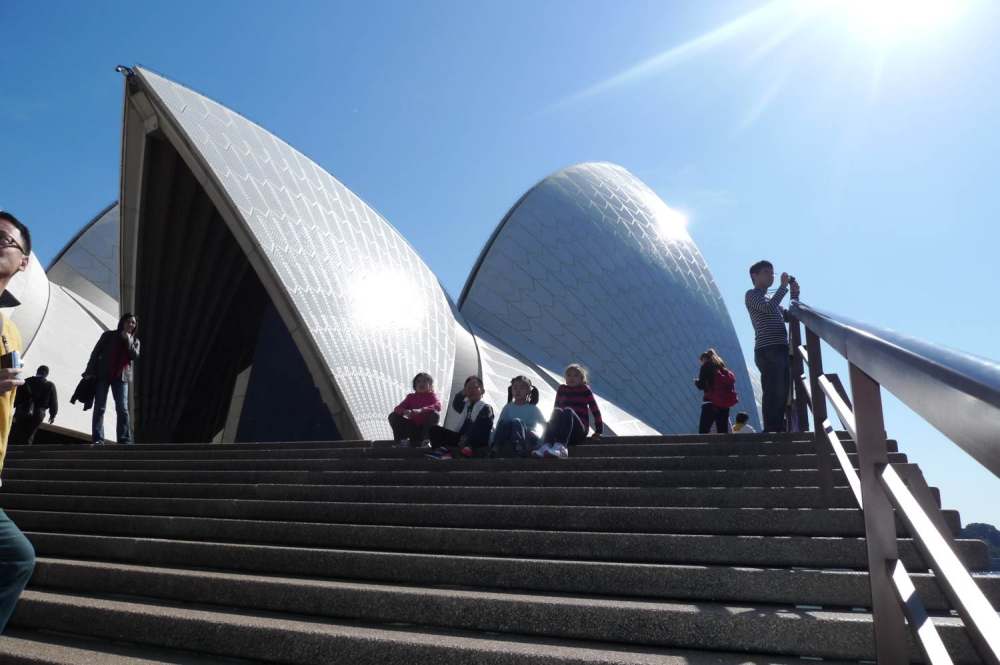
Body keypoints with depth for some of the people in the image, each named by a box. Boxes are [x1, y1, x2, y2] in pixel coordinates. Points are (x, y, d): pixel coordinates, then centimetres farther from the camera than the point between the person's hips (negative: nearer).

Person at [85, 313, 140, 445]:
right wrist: (90, 371, -5)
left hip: (121, 377, 1)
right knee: (99, 408, -2)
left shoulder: (135, 341, 11)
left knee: (123, 409, -4)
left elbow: (136, 357, -5)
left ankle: (125, 440, -4)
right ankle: (98, 439, -1)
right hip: (103, 375, -1)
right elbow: (95, 353, 3)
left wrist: (128, 341, -12)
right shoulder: (108, 335, 5)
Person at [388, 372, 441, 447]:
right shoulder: (411, 397, 11)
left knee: (434, 414, -30)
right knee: (393, 416, -13)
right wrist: (405, 412, -27)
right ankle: (402, 440, -19)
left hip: (425, 427, -2)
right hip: (412, 427, 2)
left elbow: (438, 406, -18)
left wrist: (421, 410, -34)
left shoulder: (431, 395, 4)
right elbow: (397, 408, -2)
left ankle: (425, 441, -25)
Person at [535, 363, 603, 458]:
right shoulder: (562, 389, 16)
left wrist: (599, 430, 7)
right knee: (557, 411, -29)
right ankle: (546, 446, -51)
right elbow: (556, 408, 18)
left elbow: (595, 410, 9)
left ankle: (560, 447, -58)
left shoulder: (585, 389, 9)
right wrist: (552, 428, 7)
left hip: (580, 430, -2)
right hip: (562, 431, 2)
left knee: (568, 411, -32)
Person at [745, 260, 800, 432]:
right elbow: (769, 308, -14)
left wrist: (795, 295, 15)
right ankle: (770, 431, -18)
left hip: (780, 350, 9)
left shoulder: (770, 299, 30)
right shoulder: (752, 295, 4)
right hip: (768, 351, -9)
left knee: (781, 393, 4)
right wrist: (783, 286, -7)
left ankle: (778, 429, 7)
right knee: (773, 393, -16)